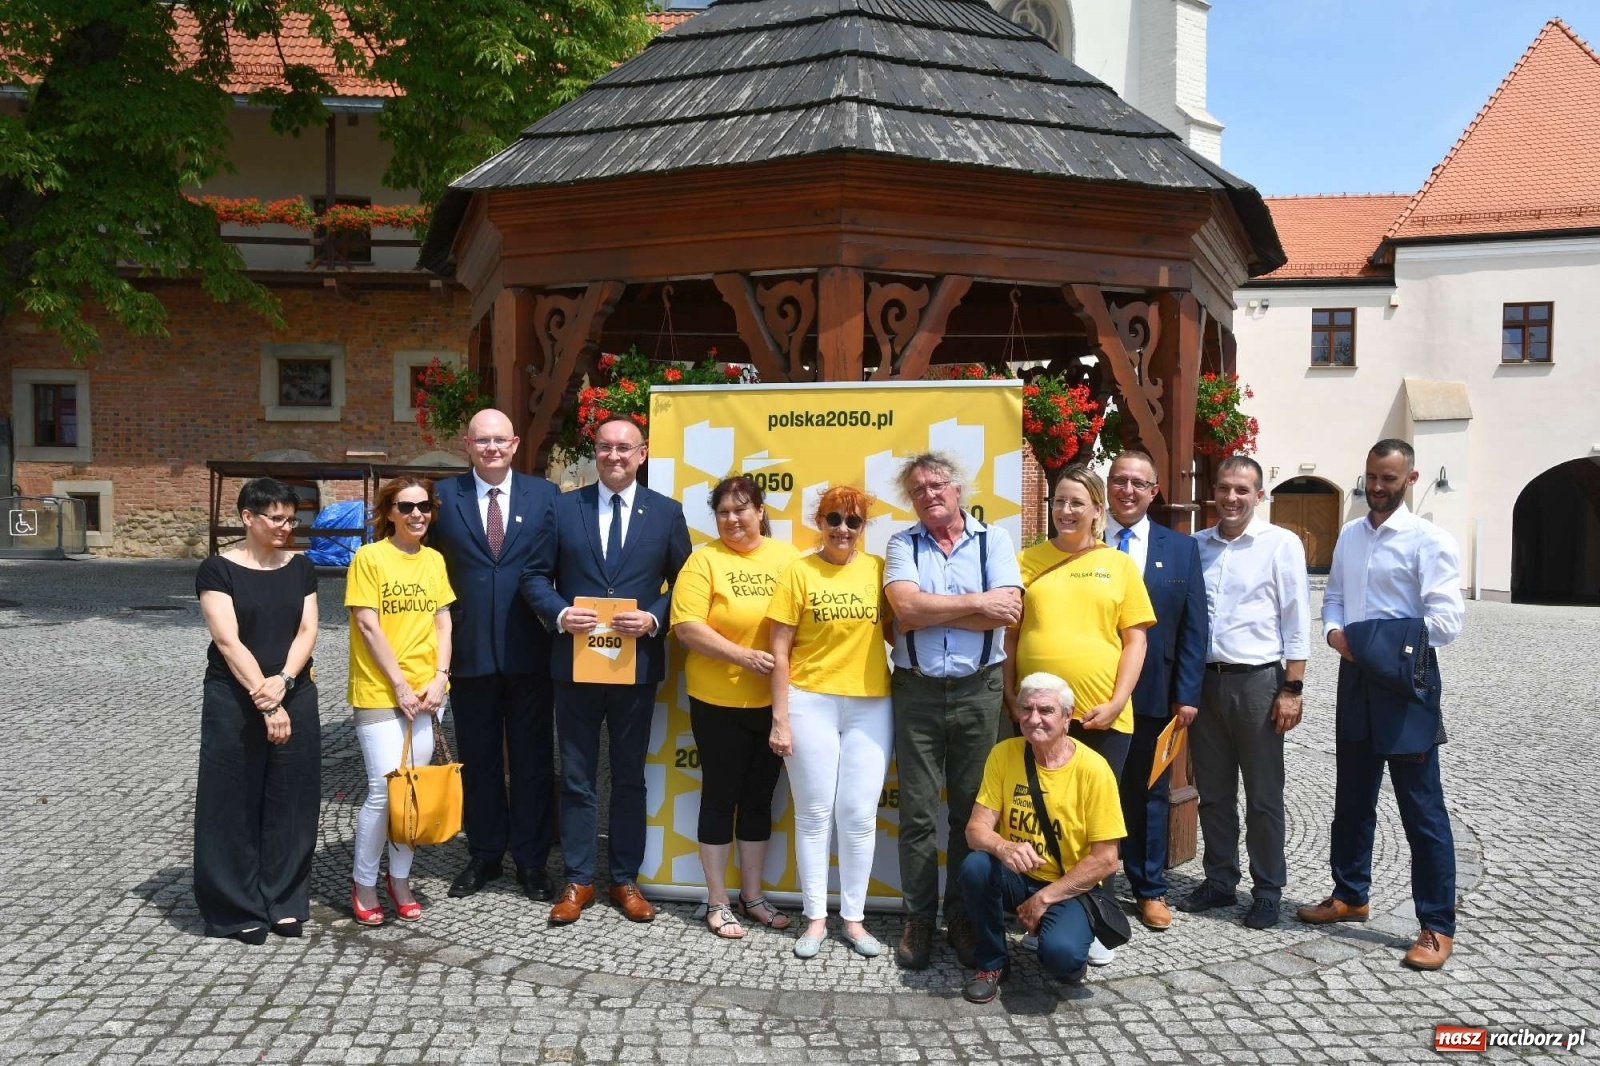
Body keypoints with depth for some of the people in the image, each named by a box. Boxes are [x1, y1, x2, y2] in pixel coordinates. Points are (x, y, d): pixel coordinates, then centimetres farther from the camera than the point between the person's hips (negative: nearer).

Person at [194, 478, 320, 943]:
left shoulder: (301, 567, 6)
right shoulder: (218, 569, -7)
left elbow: (307, 630, 0)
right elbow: (228, 642, -13)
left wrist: (282, 683, -15)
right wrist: (263, 700, -18)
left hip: (296, 698, 4)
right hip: (234, 701, -4)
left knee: (290, 801, 7)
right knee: (235, 803, 4)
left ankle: (284, 902, 20)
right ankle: (238, 908, 16)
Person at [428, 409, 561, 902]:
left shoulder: (544, 495, 2)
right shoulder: (444, 496, 3)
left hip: (529, 651, -1)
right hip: (469, 651, 1)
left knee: (533, 759, 8)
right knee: (478, 759, 12)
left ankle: (531, 860, 21)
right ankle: (484, 855, 28)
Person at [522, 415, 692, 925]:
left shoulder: (667, 513, 2)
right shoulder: (564, 507, 3)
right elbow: (536, 575, 5)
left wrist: (653, 620, -13)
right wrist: (559, 614, -13)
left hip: (637, 663, 0)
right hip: (575, 661, 0)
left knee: (629, 777, 11)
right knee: (577, 777, 8)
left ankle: (626, 879, 24)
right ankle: (578, 880, 20)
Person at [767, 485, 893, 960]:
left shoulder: (877, 569, 4)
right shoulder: (799, 572, -1)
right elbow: (779, 649, -2)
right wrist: (780, 718, -5)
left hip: (870, 705, 2)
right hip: (809, 702, -1)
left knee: (859, 815, 6)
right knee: (814, 813, 7)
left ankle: (853, 917, 20)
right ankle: (815, 917, 20)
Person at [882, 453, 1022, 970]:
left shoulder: (994, 539, 3)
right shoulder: (903, 544, 5)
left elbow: (1008, 610, -12)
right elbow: (906, 606, -13)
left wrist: (929, 611, -11)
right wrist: (976, 602, -11)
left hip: (978, 691, 0)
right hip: (916, 691, 0)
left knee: (972, 811, 9)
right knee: (917, 812, 5)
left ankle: (963, 917, 22)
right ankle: (919, 920, 17)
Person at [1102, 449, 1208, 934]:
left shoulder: (1180, 548, 4)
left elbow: (1193, 627, 3)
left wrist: (1187, 694, -3)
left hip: (1153, 692, 1)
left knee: (1149, 794, 13)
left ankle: (1149, 889, 27)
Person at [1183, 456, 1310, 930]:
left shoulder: (1281, 544, -4)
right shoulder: (1196, 545, 8)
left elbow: (1296, 622, -5)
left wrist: (1292, 689, -10)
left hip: (1257, 681, -4)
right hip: (1204, 679, 4)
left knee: (1263, 797, 5)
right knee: (1213, 793, 13)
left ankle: (1267, 892, 18)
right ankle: (1219, 881, 26)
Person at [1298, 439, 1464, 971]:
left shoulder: (1429, 541, -11)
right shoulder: (1349, 536, 11)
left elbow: (1447, 621, -17)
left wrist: (1377, 640, -17)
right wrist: (1334, 631, -4)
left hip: (1406, 682, -7)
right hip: (1356, 678, 7)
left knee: (1421, 810, 0)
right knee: (1351, 800, 18)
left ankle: (1437, 927, 12)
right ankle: (1349, 896, 34)